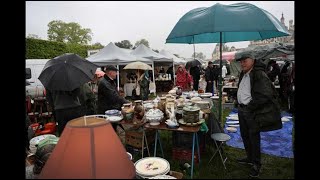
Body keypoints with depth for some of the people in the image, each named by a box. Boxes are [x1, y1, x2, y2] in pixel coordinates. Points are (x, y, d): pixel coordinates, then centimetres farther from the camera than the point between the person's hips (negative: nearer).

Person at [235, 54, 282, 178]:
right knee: (244, 135, 18)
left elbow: (264, 95, -22)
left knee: (254, 137, 4)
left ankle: (256, 164, 22)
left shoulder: (259, 75, -16)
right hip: (242, 110, 9)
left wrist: (249, 107, -18)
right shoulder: (243, 74, 10)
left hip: (252, 112, -8)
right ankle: (250, 158, 38)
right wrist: (239, 104, 12)